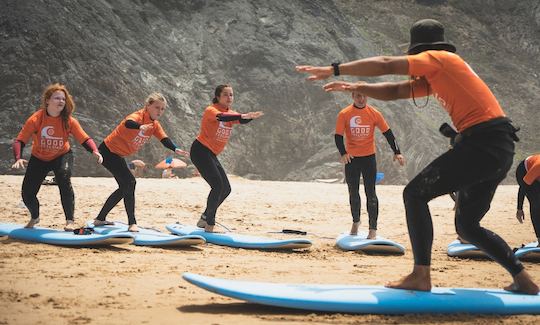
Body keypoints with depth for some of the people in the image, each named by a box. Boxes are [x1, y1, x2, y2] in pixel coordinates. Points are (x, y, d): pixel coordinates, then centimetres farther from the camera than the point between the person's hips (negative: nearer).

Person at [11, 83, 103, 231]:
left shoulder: (69, 121, -18)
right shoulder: (36, 119, -22)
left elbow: (85, 139, -18)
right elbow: (19, 141, -22)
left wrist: (94, 151, -38)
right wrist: (18, 158, -40)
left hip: (62, 156, -1)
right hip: (39, 158, 1)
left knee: (64, 178, -32)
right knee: (27, 193, -3)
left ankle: (70, 221, -21)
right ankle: (34, 217, 34)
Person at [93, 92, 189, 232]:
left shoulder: (155, 125, 2)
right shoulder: (138, 116, -24)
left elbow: (164, 139, -12)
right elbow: (128, 123, -47)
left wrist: (176, 149, -33)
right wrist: (140, 127, -70)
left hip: (118, 155, 10)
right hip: (107, 151, -10)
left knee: (125, 187, 13)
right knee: (130, 182, -19)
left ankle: (100, 219, 23)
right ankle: (132, 223, -18)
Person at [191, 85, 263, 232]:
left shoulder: (231, 113, 9)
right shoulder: (211, 110, -13)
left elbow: (242, 120, -13)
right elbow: (221, 117, -37)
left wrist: (251, 117, -36)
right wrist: (243, 116, -51)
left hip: (211, 155, 9)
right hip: (200, 151, -9)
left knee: (226, 189, 8)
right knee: (218, 185, -19)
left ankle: (205, 218, 23)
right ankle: (209, 225, -12)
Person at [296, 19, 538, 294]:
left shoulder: (439, 59, -1)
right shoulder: (435, 78, 25)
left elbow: (385, 65, -5)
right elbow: (394, 91, 26)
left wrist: (333, 70, -2)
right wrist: (356, 88, 15)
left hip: (482, 143, -10)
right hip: (499, 148, 10)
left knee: (415, 194, -7)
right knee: (467, 226, 16)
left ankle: (421, 276, -11)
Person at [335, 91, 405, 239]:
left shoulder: (374, 113, -5)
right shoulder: (344, 114, -6)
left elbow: (387, 133, -1)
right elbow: (338, 136, -7)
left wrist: (397, 152, -7)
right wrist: (343, 153, -23)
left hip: (369, 157, -1)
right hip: (351, 158, 1)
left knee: (370, 193, -5)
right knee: (353, 192, 12)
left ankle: (373, 229, -3)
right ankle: (356, 221, 33)